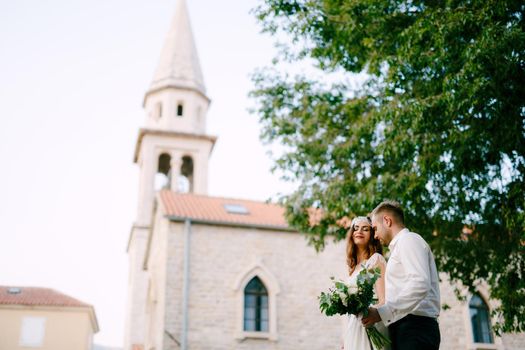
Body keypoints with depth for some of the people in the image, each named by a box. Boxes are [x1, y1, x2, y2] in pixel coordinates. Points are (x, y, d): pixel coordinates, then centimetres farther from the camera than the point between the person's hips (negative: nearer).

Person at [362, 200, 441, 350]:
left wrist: (381, 312, -19)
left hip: (415, 328, -9)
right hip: (407, 328, 9)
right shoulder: (401, 245, 26)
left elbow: (420, 284, -19)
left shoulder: (408, 239, -3)